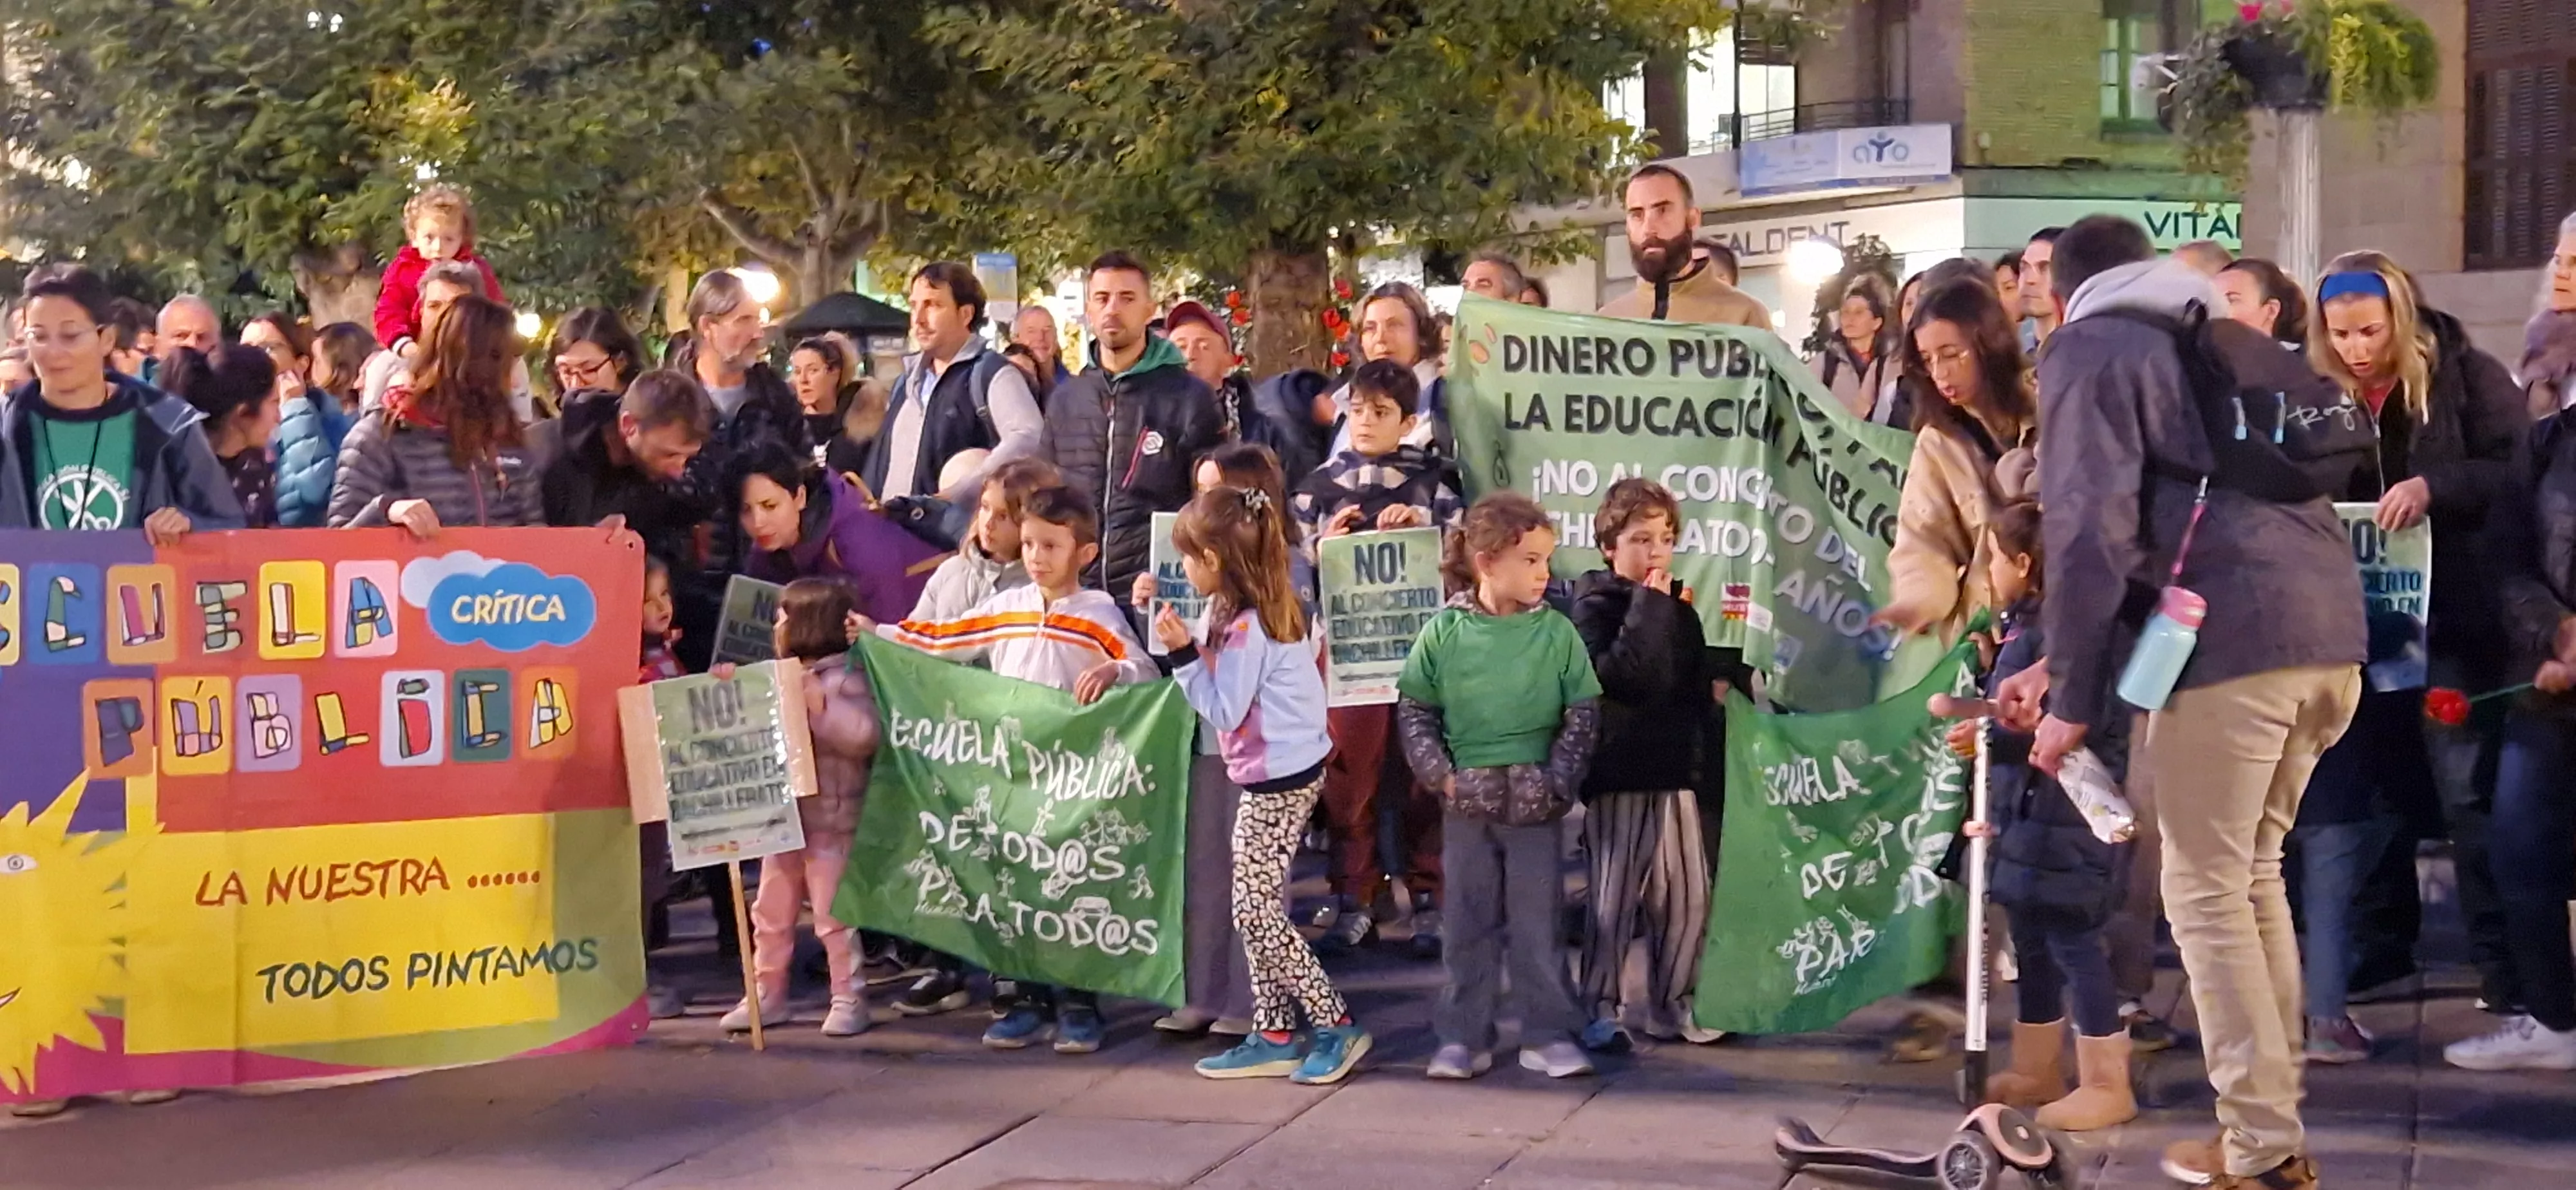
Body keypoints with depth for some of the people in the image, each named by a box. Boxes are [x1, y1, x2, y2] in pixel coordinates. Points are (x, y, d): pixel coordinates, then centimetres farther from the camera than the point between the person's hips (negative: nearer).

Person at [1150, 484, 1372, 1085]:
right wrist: (1188, 648, 7)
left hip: (1278, 782, -10)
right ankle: (1274, 1036, 17)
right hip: (1283, 774, 10)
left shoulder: (1244, 627, -20)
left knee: (1256, 913, -5)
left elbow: (1224, 712, -17)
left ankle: (1335, 1026, 0)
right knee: (1257, 908, 12)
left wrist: (1183, 654, -14)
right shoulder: (1267, 607, 9)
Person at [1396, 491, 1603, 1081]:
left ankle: (1548, 1035, 15)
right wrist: (1440, 773, -8)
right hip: (1466, 801, 0)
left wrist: (1558, 779, -7)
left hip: (1534, 803, 0)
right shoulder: (1444, 632, -3)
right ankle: (1463, 1038, 17)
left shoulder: (1557, 632, -3)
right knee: (1469, 921, 9)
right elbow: (1413, 709, 2)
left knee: (1536, 922, 5)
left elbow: (1583, 713, 0)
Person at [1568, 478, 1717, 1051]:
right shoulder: (1595, 605, -6)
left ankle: (1671, 1003, 20)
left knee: (1687, 894, 8)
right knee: (1614, 897, -3)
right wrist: (1649, 606, -19)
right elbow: (1622, 673, -23)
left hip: (1673, 770, 7)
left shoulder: (1678, 610, 14)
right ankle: (1601, 1008, 6)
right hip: (1619, 773, -7)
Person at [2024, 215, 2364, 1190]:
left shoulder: (2090, 347, 5)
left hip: (2232, 636, -8)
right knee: (2252, 873, 19)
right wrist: (2061, 667, 30)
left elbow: (2092, 528, -8)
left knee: (2206, 889, 2)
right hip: (2329, 623, 8)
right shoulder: (2217, 342, 30)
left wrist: (2072, 697, -3)